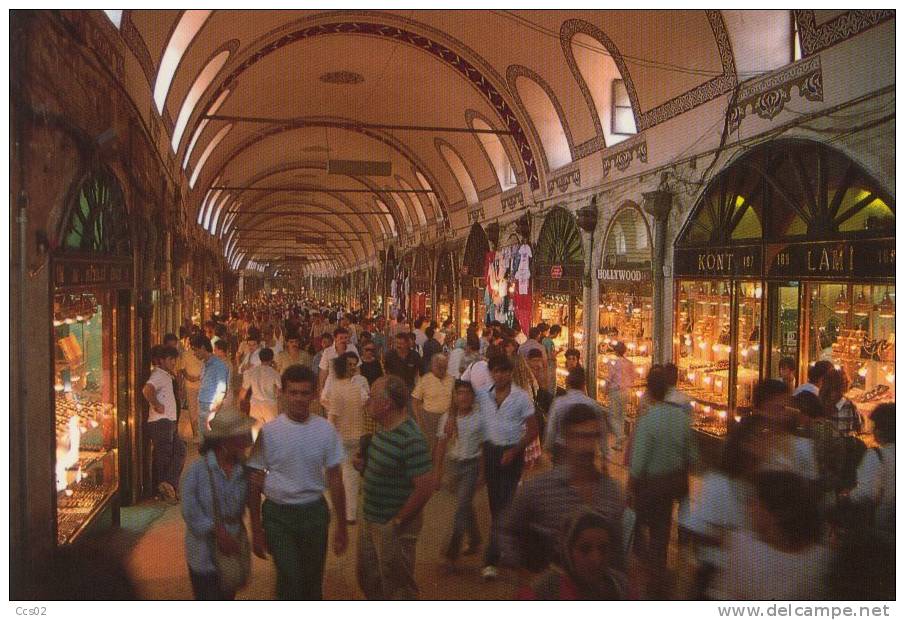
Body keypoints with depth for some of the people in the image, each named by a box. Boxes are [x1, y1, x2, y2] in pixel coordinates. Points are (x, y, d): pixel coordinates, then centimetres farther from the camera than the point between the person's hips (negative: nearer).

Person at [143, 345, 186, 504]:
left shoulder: (166, 375, 17)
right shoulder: (158, 375, -14)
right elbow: (147, 390, -34)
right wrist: (157, 405, -22)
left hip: (170, 422, 10)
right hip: (161, 422, -10)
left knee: (179, 451, 10)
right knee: (162, 456, -3)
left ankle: (169, 484, 10)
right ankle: (161, 491, 3)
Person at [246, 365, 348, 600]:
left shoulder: (326, 430, -5)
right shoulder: (268, 432, -10)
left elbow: (335, 480, 2)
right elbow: (254, 483, -3)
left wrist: (341, 525, 4)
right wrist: (256, 529, -2)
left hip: (315, 512, 2)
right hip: (279, 514, -2)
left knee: (313, 581, 13)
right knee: (290, 581, -4)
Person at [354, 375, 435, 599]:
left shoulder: (410, 440, -27)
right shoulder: (384, 429, 3)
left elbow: (426, 486, -28)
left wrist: (397, 522, -20)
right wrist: (364, 464, -3)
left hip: (393, 528, -9)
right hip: (370, 520, 9)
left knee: (397, 588, 11)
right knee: (367, 576, 25)